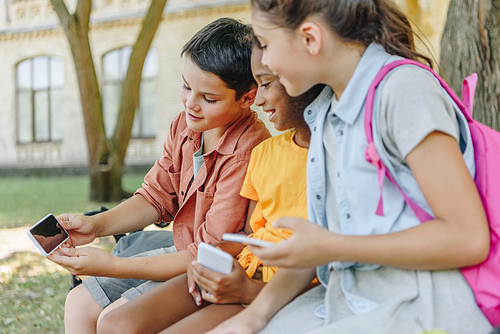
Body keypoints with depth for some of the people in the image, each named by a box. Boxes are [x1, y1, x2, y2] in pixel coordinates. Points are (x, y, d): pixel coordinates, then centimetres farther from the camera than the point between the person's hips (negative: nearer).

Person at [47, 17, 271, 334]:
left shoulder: (247, 153, -28)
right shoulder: (185, 125, 0)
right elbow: (156, 197, 11)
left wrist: (112, 266, -26)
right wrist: (95, 225, -7)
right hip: (183, 252, 9)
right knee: (80, 303, 5)